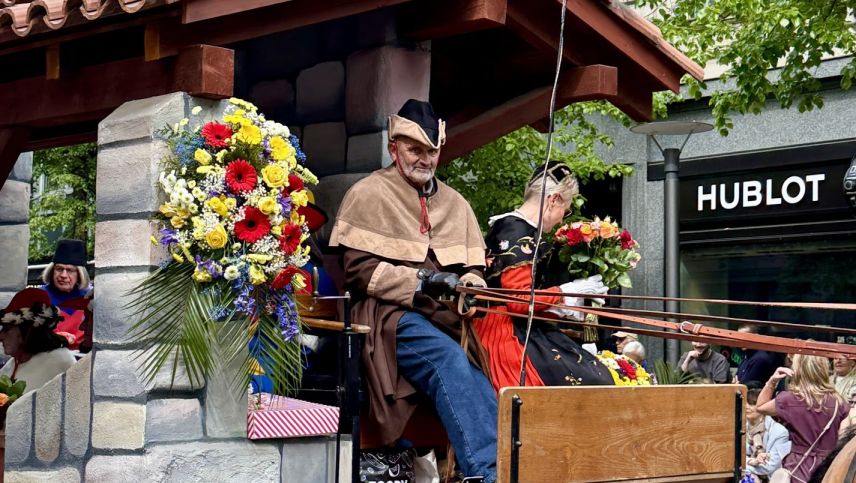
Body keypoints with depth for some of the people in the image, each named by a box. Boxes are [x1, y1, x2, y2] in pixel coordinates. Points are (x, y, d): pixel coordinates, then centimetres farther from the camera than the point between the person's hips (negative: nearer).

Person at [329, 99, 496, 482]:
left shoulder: (454, 203, 21)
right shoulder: (368, 195, 4)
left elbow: (473, 267, 18)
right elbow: (357, 269, -6)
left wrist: (470, 283, -8)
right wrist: (421, 281, -14)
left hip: (446, 316, 5)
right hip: (391, 314, -5)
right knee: (448, 357, -33)